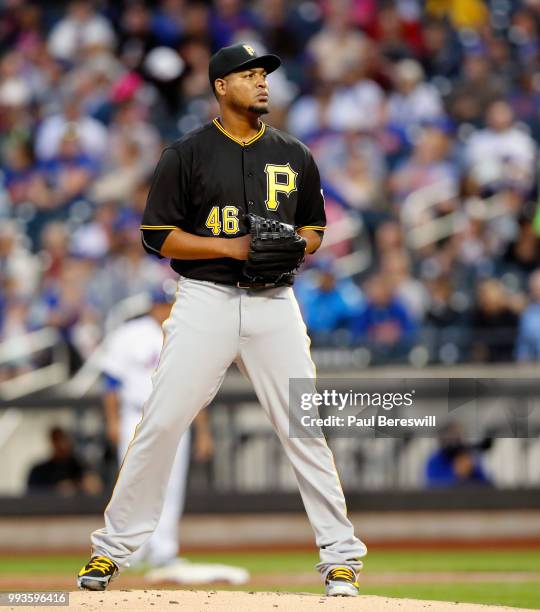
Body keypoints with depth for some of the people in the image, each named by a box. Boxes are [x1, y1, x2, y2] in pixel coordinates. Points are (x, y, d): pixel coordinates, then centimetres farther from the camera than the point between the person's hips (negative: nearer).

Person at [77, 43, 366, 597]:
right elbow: (158, 236, -3)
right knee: (161, 424, -6)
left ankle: (339, 553, 6)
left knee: (304, 428, 0)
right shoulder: (187, 154, 0)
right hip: (206, 301, -2)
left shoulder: (294, 156, 11)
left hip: (274, 304, 3)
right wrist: (231, 246, -14)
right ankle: (112, 547, 4)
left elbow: (314, 228, 18)